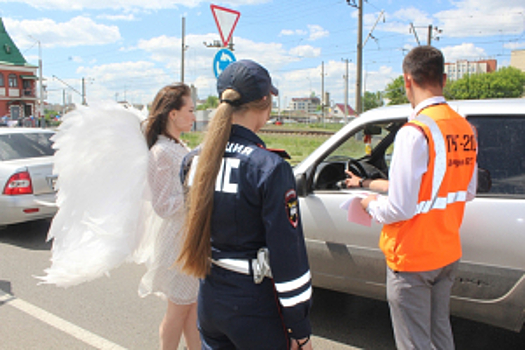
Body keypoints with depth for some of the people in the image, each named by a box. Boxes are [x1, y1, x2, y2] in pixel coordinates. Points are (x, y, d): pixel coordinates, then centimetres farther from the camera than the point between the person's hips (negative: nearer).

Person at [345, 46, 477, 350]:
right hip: (449, 253, 8)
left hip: (412, 258, -8)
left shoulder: (416, 131, -24)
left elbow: (400, 208, -26)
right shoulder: (465, 129, 2)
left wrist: (372, 204, -3)